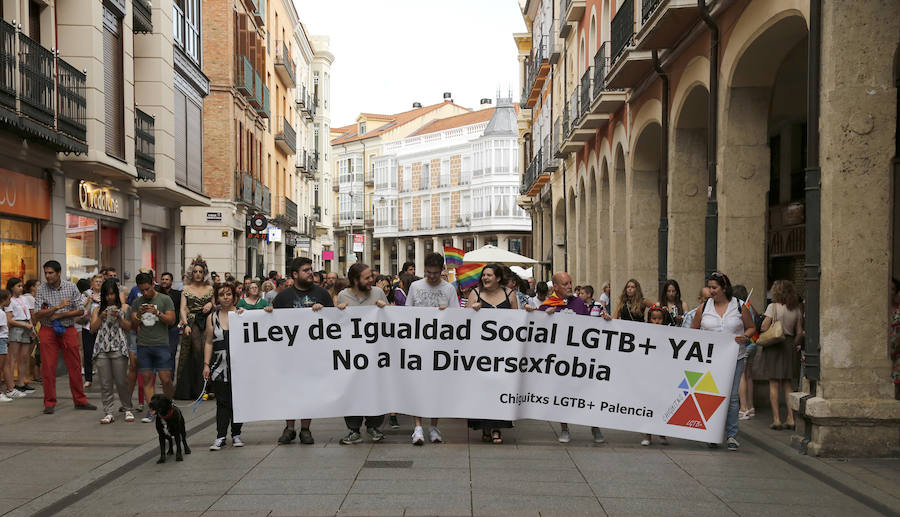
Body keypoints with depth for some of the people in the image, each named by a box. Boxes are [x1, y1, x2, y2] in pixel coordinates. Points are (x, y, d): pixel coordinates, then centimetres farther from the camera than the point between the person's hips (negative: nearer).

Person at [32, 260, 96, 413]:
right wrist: (58, 306, -21)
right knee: (48, 368, -1)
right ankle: (49, 404, 10)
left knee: (75, 366, 4)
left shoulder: (71, 287, -1)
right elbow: (38, 315, -9)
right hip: (48, 332, -1)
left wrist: (59, 315, -11)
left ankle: (80, 400, 15)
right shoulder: (41, 289, -2)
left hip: (68, 330, 1)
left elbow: (80, 310, -2)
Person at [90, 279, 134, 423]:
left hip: (119, 348, -2)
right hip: (101, 348, 2)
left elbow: (128, 327, 4)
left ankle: (128, 410, 12)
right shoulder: (97, 309, 15)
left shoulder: (123, 308, 10)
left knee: (121, 381, -2)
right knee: (105, 383, 1)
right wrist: (101, 317, -7)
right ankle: (108, 413, 6)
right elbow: (92, 328, 8)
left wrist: (118, 317, -10)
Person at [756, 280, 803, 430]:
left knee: (774, 384, 1)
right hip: (788, 345, 5)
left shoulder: (773, 307, -9)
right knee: (787, 383, 12)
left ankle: (776, 419, 0)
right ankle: (790, 419, 9)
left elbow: (764, 327, -16)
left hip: (773, 346, -5)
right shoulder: (796, 309, 6)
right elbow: (799, 333, 7)